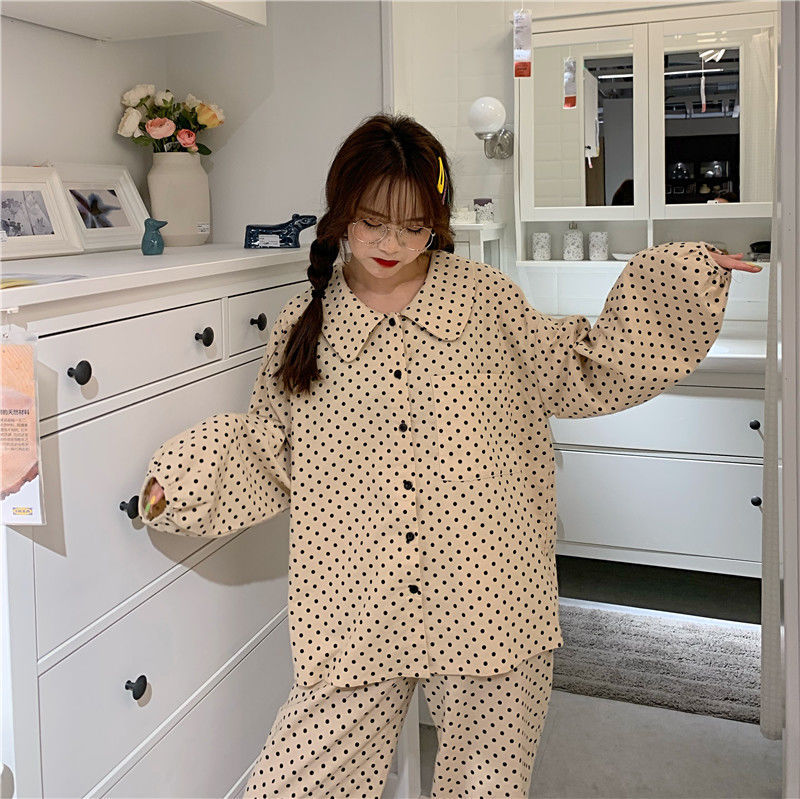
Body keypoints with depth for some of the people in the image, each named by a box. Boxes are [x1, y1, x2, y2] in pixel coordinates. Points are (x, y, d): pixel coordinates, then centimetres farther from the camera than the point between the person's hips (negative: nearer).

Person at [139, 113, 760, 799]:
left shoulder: (486, 298, 2)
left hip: (489, 605, 0)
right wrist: (186, 478, 3)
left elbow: (588, 374, 10)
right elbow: (271, 455, 14)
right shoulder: (305, 322, 5)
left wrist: (678, 280, 4)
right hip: (355, 615, 1)